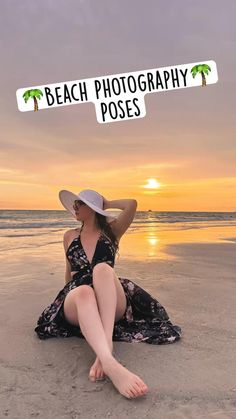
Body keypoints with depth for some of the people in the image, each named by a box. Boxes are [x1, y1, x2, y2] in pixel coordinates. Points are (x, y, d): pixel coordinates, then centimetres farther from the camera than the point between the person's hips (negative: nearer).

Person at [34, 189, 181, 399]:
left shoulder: (111, 231, 11)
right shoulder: (70, 236, 18)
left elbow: (132, 204, -5)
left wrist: (107, 203, 12)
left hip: (111, 305, -1)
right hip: (77, 302, 1)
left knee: (102, 269, -35)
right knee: (84, 292, -38)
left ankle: (106, 348, -47)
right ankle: (111, 364, -59)